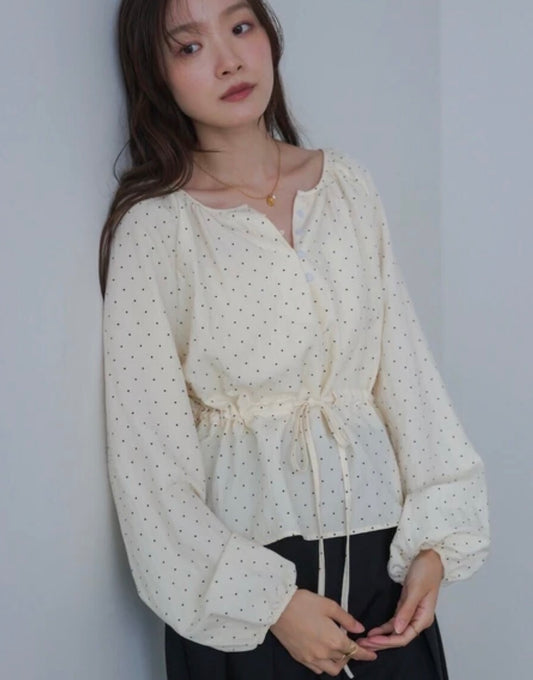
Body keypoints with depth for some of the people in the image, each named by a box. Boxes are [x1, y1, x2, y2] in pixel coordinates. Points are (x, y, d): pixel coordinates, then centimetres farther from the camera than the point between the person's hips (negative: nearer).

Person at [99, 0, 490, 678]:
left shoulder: (347, 182, 2)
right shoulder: (153, 227, -10)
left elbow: (405, 367, 3)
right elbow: (146, 451, -10)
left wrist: (434, 541, -4)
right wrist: (270, 600, -13)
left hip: (378, 533, 4)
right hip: (242, 551, -3)